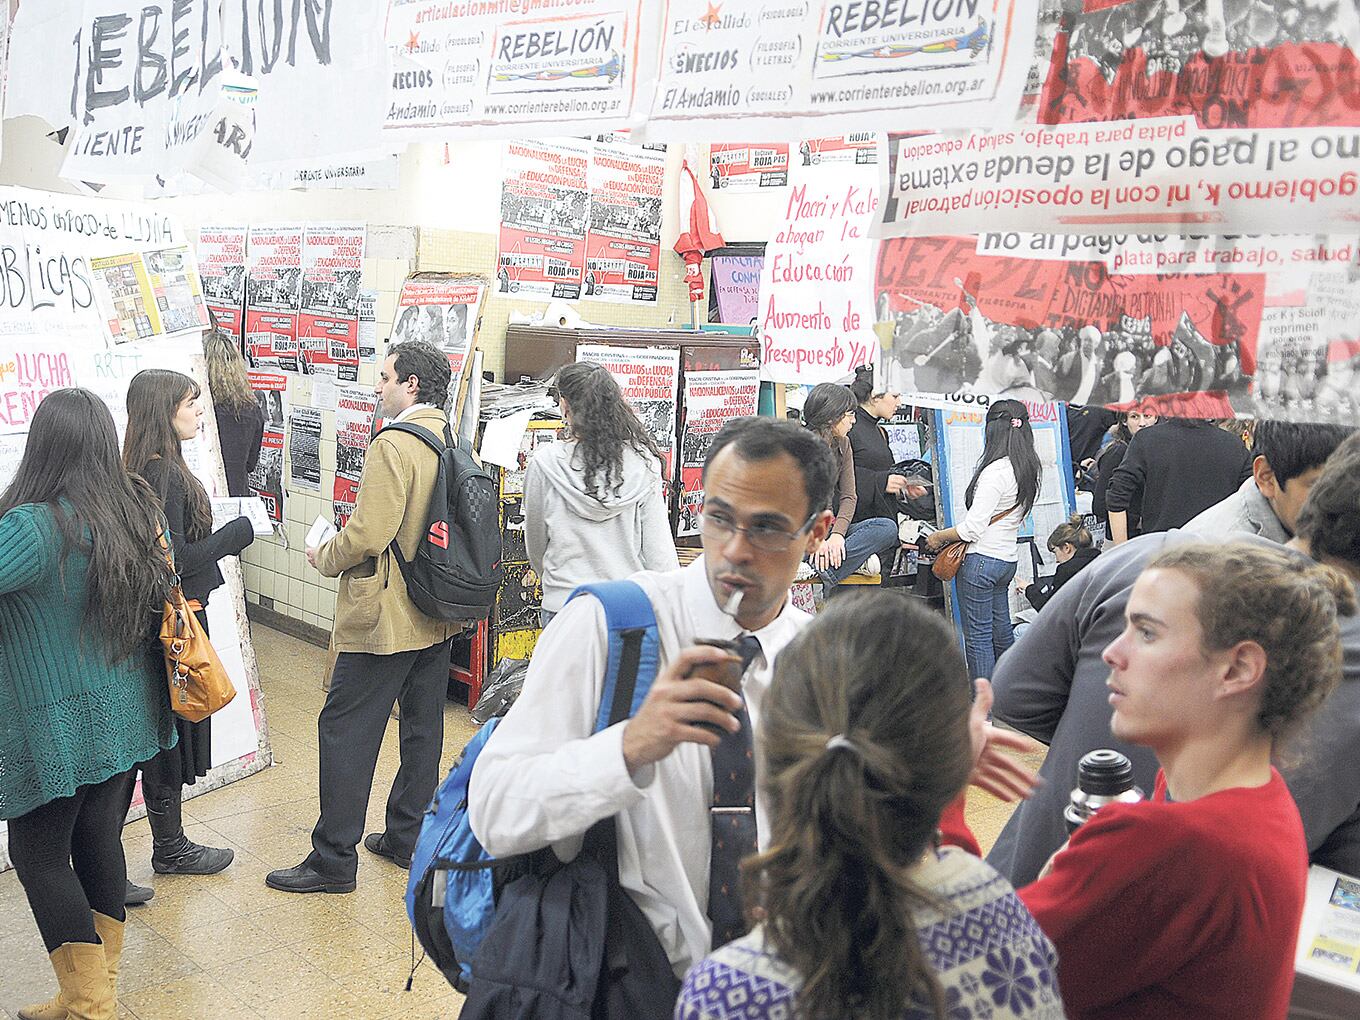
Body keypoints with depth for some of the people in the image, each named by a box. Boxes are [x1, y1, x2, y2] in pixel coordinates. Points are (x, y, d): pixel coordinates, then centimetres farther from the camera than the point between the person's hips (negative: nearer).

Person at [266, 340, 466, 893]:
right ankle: (407, 837, 29)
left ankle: (334, 858, 8)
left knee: (344, 729, 2)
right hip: (439, 616, 9)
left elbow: (368, 535, -24)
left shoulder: (393, 446, -19)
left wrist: (326, 557, -4)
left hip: (385, 618, -8)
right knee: (422, 727, 16)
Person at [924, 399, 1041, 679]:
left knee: (977, 636, -1)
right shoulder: (1028, 469, 7)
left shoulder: (995, 471, -19)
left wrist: (938, 537, -3)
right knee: (1001, 631, 17)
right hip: (1008, 559, 9)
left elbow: (973, 528, -19)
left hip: (981, 559, -9)